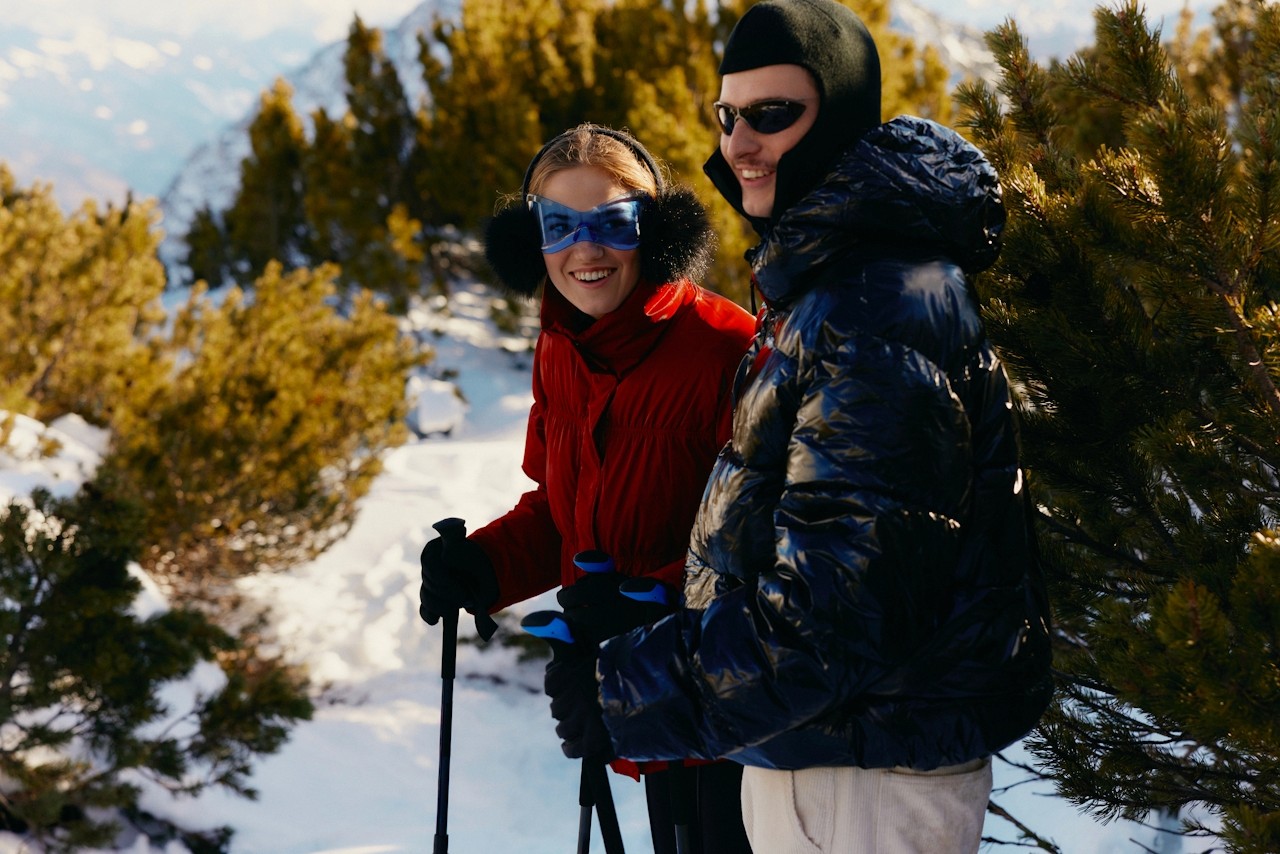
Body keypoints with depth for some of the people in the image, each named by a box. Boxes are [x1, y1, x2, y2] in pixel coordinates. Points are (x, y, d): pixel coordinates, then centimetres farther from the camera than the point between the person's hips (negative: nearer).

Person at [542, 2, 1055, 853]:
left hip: (873, 781, -10)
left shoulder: (883, 310, -22)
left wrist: (630, 698, -22)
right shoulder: (822, 287, 11)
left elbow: (842, 598, -28)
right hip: (804, 751, 10)